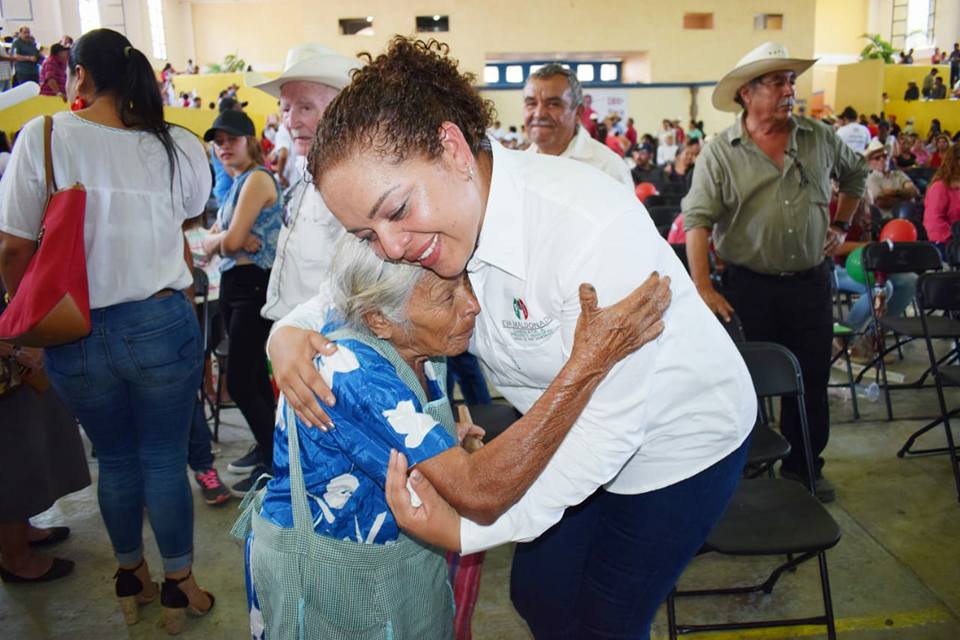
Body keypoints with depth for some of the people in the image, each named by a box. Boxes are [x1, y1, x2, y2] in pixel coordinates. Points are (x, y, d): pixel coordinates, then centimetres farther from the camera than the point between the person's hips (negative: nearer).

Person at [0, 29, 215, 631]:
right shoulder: (178, 146, -5)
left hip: (75, 337, 1)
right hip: (161, 325, 0)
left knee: (116, 459, 19)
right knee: (165, 461, 12)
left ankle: (131, 577, 39)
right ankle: (179, 586, 28)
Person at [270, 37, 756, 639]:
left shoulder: (593, 228, -38)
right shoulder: (431, 219, -15)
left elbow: (609, 424, -32)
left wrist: (471, 529, -32)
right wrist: (290, 332, -18)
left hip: (681, 437, -6)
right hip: (576, 436, 6)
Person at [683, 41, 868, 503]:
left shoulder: (819, 138, 4)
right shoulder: (720, 153, -7)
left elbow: (855, 173, 24)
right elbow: (697, 221, -13)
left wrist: (841, 226, 16)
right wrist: (704, 289, -21)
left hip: (810, 281, 3)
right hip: (748, 286, -3)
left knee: (811, 381, 12)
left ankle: (803, 468, 31)